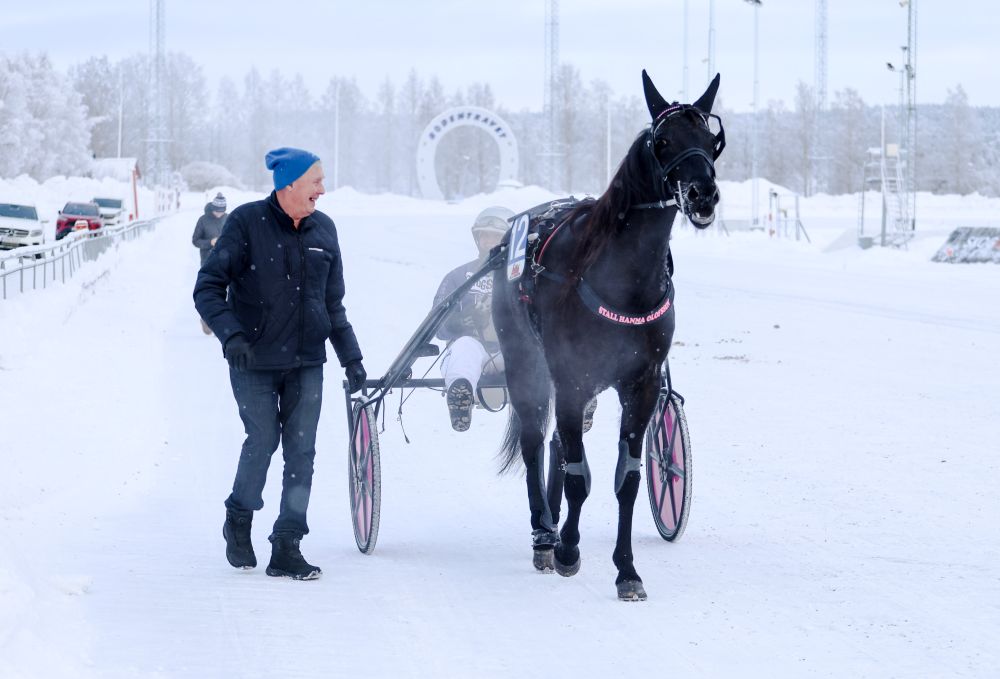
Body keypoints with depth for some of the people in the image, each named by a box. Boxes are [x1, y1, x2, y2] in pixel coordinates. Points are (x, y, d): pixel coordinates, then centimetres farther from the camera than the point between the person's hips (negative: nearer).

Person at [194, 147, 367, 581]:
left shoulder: (323, 230, 8)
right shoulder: (247, 223, -7)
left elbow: (333, 302, 18)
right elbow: (208, 288, -9)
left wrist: (350, 357, 16)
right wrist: (231, 334, -24)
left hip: (306, 363, 4)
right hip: (253, 363, -4)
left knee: (301, 451, -2)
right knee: (263, 440, -6)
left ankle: (287, 548, 2)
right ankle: (239, 519, 22)